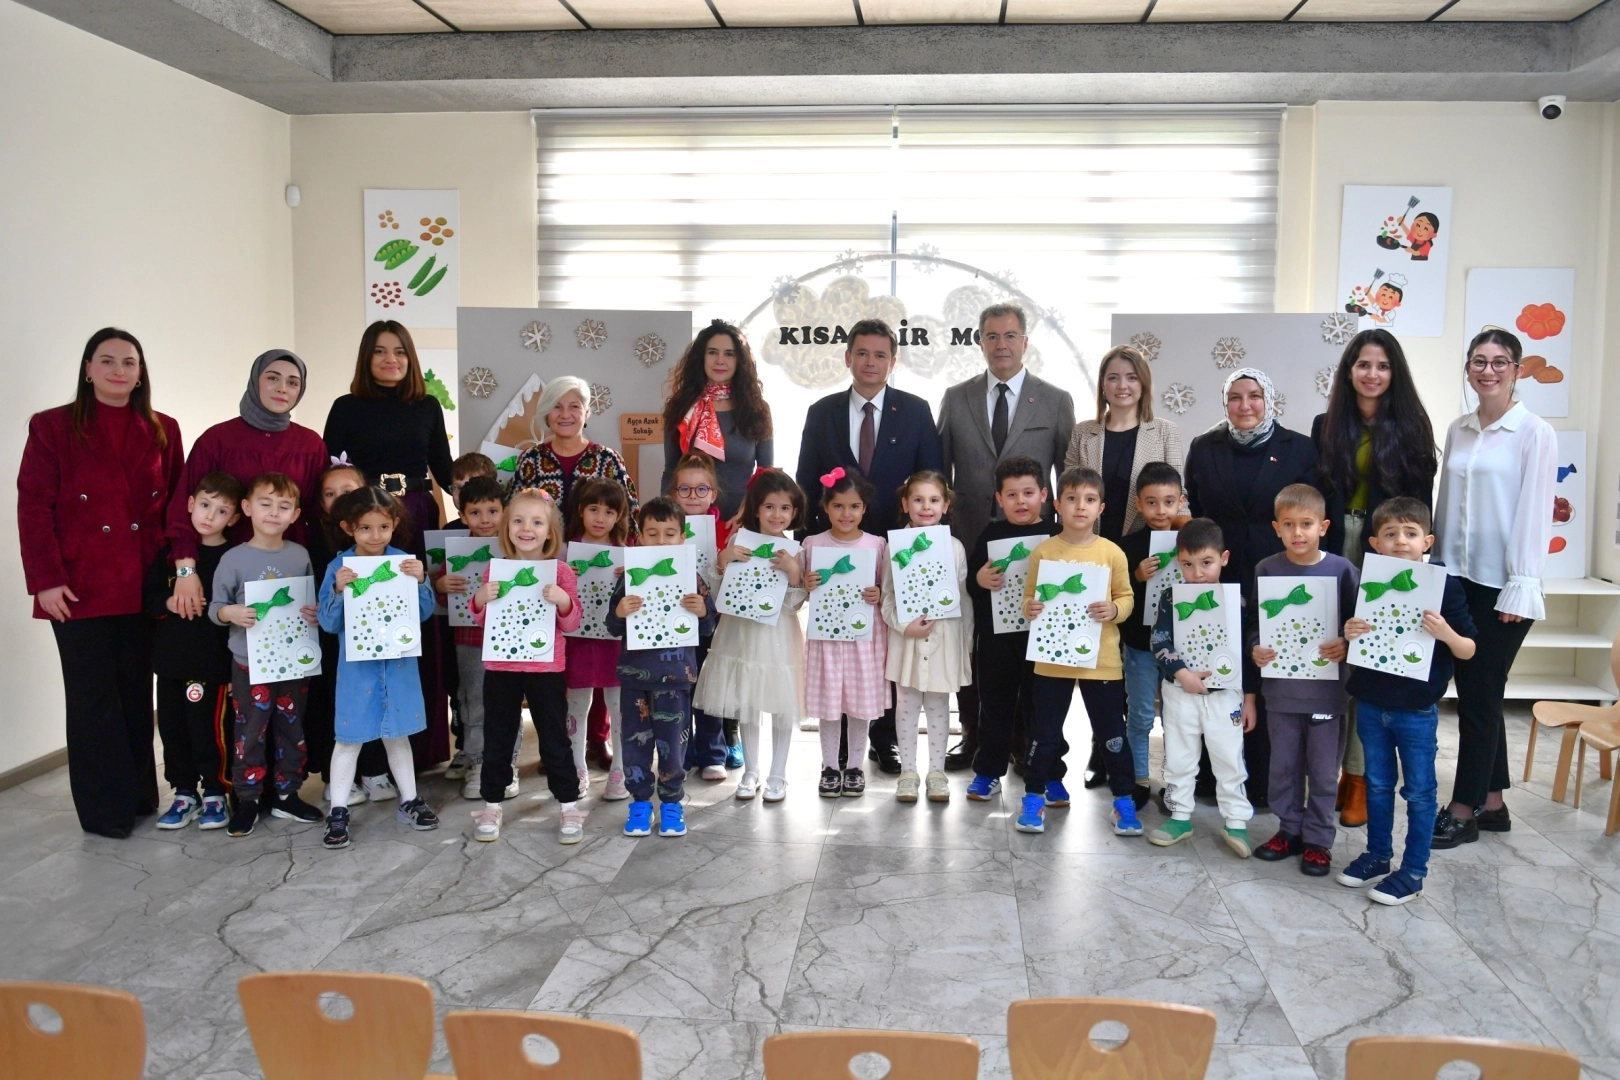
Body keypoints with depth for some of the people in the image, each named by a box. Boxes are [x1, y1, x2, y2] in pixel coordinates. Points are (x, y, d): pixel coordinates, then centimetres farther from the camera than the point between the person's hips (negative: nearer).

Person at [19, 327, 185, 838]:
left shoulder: (162, 431, 9)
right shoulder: (52, 427, 0)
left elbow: (176, 506, 10)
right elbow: (33, 508, -4)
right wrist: (46, 580, -12)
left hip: (144, 588, 3)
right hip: (81, 588, -3)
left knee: (138, 691, 10)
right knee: (93, 696, 3)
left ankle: (140, 793, 22)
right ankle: (104, 807, 12)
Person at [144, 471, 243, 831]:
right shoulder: (171, 549, 7)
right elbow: (148, 594, 9)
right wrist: (168, 603, -10)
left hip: (211, 660, -5)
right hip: (170, 655, 5)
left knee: (208, 727, -2)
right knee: (172, 727, 11)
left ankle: (214, 793, 16)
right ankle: (184, 792, 26)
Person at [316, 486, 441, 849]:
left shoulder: (404, 562, -4)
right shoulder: (339, 567, -8)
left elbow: (424, 613, -4)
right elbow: (329, 623, -9)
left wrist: (421, 581, -20)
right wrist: (338, 590, -24)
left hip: (398, 664, 2)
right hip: (357, 666, -1)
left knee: (397, 735, 15)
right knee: (349, 739, 5)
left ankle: (409, 801, 29)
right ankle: (338, 812, 16)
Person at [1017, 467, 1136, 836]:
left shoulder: (1112, 553, -3)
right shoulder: (1043, 552, -2)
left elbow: (1127, 598, 4)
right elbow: (1029, 598, 5)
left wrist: (1114, 610, -17)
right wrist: (1030, 609, -17)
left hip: (1102, 660, 0)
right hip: (1052, 659, 0)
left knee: (1111, 732, 10)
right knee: (1045, 732, 10)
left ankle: (1123, 798, 24)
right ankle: (1036, 794, 24)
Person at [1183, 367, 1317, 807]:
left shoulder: (1300, 449, 4)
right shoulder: (1204, 448, 8)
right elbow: (1192, 513, 8)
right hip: (1217, 581, 1)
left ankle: (1265, 781, 14)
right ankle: (1214, 778, 15)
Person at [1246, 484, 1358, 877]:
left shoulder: (1341, 570, -7)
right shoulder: (1266, 569, -1)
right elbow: (1251, 624, 5)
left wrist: (1345, 645, -20)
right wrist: (1255, 649, -10)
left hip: (1326, 690, -2)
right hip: (1280, 689, 2)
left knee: (1323, 770, 9)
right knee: (1283, 766, 14)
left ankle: (1318, 839, 23)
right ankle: (1289, 829, 30)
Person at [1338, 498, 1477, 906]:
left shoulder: (1445, 585, -12)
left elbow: (1468, 650, -7)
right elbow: (1351, 644, 8)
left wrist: (1446, 633, -28)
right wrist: (1349, 634, -15)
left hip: (1417, 710, -3)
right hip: (1371, 705, 4)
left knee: (1419, 791, 9)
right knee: (1377, 785, 18)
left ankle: (1413, 872, 21)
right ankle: (1377, 855, 34)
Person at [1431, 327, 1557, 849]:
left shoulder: (1535, 434, -7)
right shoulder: (1458, 430, 9)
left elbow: (1535, 512, -10)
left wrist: (1520, 586, -14)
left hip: (1502, 585, -5)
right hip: (1457, 579, 6)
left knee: (1481, 694, 0)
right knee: (1473, 692, 11)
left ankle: (1464, 810, 10)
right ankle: (1492, 801, 23)